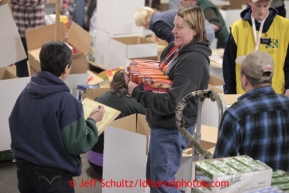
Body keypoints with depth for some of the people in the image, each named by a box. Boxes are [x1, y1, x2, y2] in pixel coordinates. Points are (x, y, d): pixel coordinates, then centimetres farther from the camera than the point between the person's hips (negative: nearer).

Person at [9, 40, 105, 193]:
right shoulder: (66, 101, -20)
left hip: (23, 167, 6)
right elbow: (78, 145, -17)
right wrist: (92, 121, -3)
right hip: (52, 173, -6)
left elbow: (15, 126, 10)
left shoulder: (26, 92, -1)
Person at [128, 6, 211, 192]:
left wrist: (136, 92, -22)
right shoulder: (174, 48, 4)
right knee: (153, 177, 22)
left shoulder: (194, 60, -24)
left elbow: (171, 103, -27)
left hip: (172, 129, -9)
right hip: (162, 125, 9)